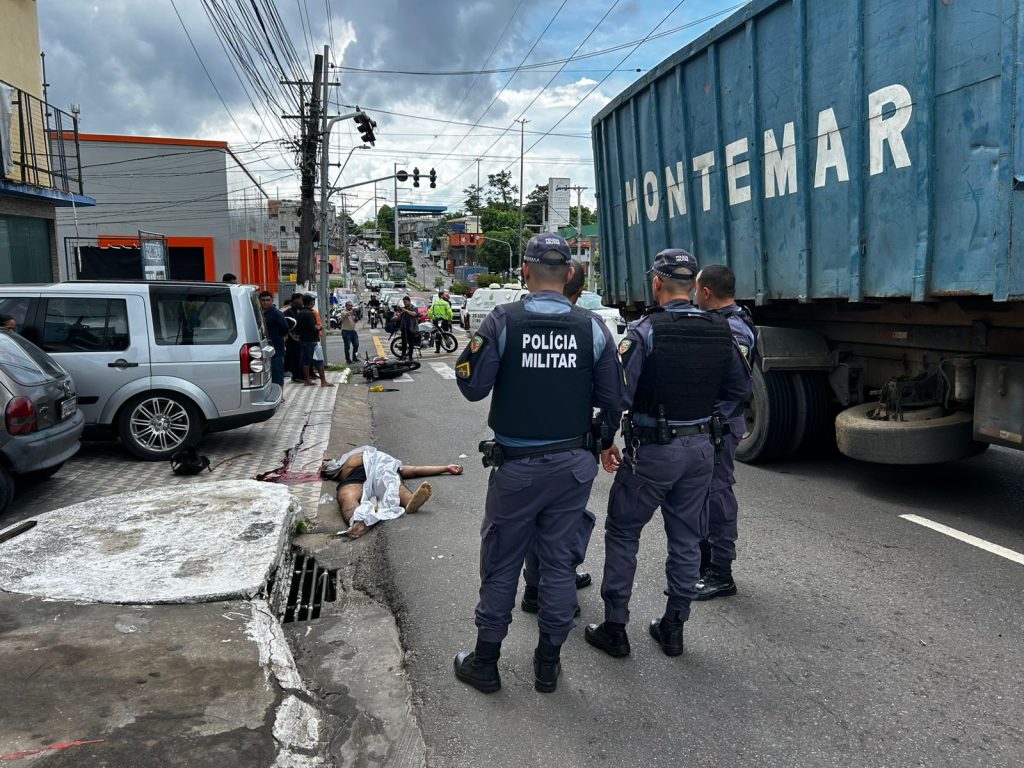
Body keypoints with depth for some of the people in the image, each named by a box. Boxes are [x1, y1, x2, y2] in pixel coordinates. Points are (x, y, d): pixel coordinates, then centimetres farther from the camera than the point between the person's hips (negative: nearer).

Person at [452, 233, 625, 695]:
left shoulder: (502, 322, -11)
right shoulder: (592, 327, -4)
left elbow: (473, 387, -11)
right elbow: (613, 399, -2)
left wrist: (475, 343, 6)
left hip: (516, 466, -2)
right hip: (572, 465, 2)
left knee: (501, 564, 12)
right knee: (559, 562, 13)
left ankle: (485, 662, 24)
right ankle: (548, 664, 26)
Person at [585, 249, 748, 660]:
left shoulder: (645, 331, -16)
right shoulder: (720, 331, 1)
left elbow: (618, 393, -20)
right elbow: (737, 388, 11)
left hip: (653, 450, -5)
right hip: (701, 447, 5)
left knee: (622, 533, 9)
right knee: (686, 538, 15)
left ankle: (614, 628, 14)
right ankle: (673, 627, 25)